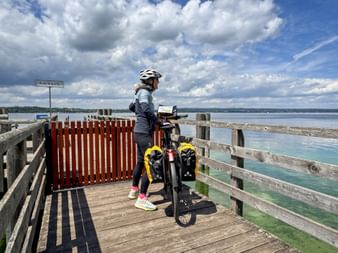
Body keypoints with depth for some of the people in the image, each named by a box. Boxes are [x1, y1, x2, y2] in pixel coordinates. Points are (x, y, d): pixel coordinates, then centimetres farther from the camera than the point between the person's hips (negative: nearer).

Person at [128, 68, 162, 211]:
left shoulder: (141, 92, 16)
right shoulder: (145, 92, -13)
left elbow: (131, 107, 29)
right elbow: (146, 109, -31)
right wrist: (157, 121, -21)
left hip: (139, 132, 10)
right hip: (144, 133, -10)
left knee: (141, 161, 20)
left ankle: (134, 190, 35)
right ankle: (142, 199, -3)